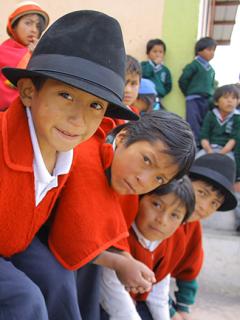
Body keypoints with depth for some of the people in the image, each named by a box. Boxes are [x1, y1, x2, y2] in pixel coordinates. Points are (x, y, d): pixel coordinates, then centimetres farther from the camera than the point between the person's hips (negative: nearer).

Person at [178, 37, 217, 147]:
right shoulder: (194, 65, -7)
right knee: (194, 125, -10)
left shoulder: (211, 69, 15)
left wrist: (211, 97, 10)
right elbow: (182, 81, -9)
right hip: (194, 100, -7)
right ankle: (196, 144, -7)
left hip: (207, 101, 7)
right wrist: (189, 94, 0)